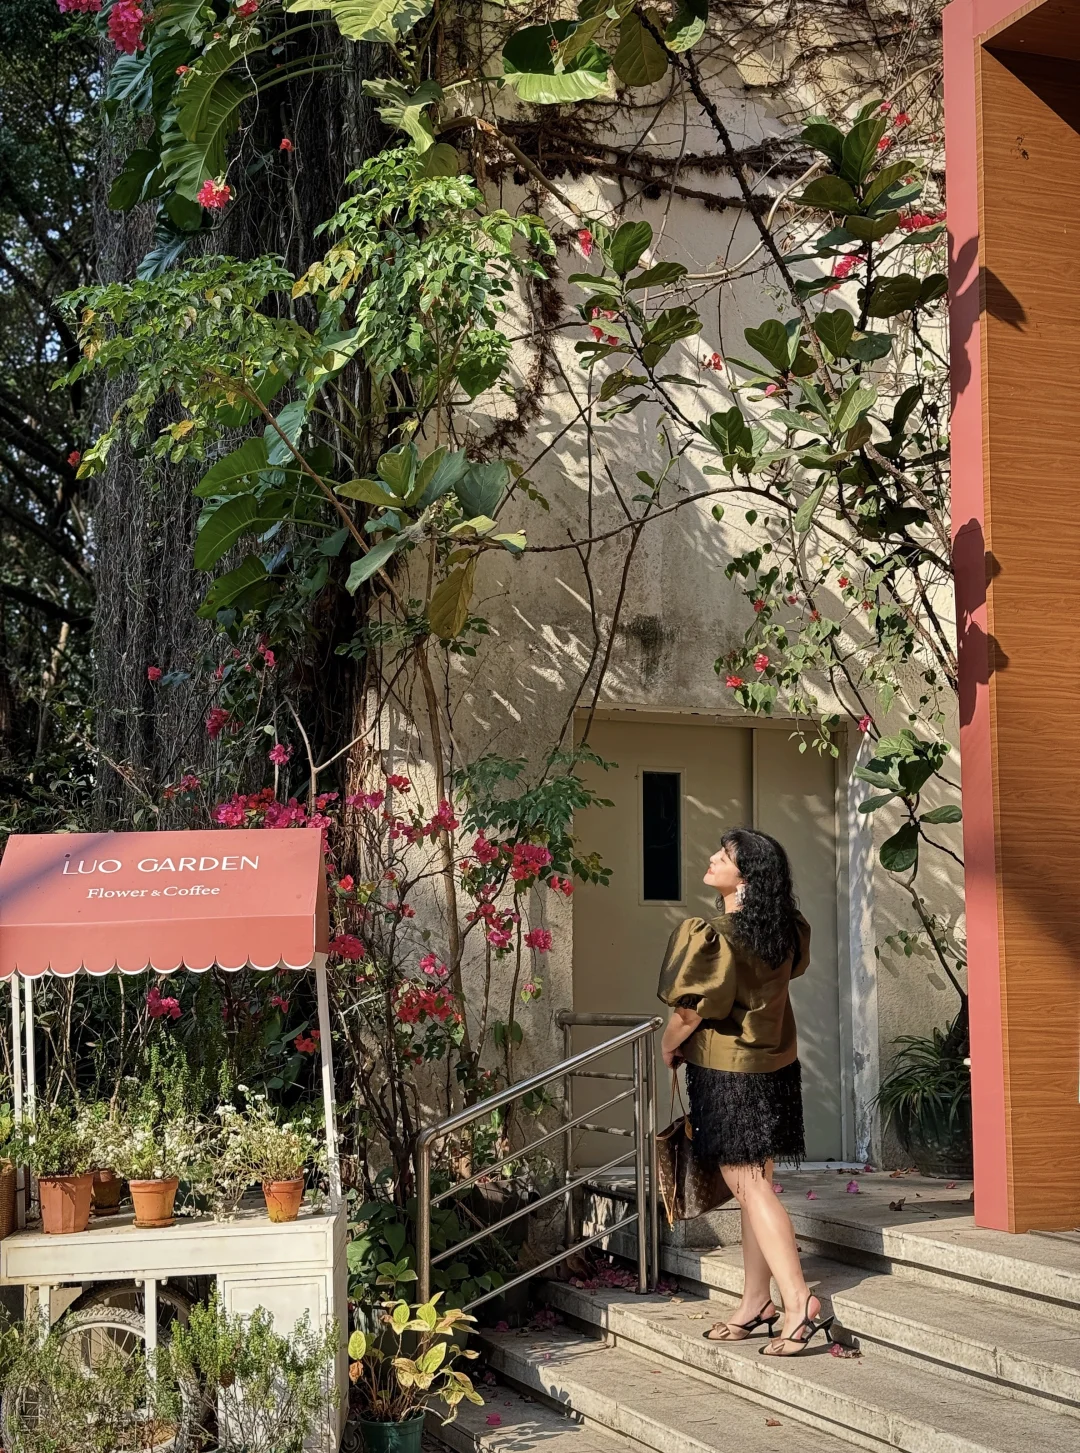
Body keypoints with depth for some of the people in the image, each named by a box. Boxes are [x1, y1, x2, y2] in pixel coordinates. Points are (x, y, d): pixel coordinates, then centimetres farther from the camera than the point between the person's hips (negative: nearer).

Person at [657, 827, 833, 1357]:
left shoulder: (714, 936, -21)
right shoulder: (785, 932, 1)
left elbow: (690, 1012, -16)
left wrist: (668, 1047, 3)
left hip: (727, 1073, -8)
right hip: (775, 1066, 8)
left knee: (749, 1186, -4)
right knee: (754, 1183, 14)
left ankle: (800, 1303, -10)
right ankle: (756, 1302, 22)